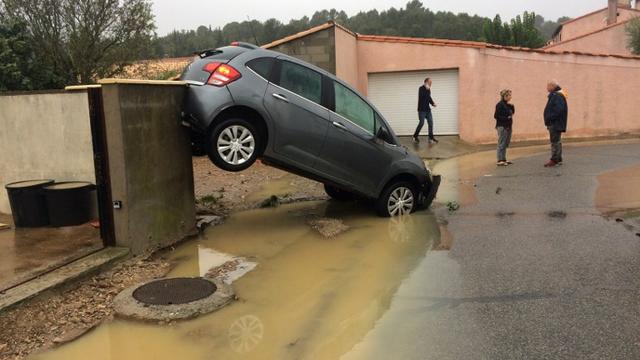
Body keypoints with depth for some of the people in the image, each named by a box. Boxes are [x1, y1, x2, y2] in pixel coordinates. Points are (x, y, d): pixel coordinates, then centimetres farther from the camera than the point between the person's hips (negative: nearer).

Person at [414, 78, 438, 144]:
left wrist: (433, 103, 6)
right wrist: (427, 89, -26)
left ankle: (431, 138, 6)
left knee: (431, 123, 2)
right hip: (422, 110, -7)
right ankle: (415, 136, 11)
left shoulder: (428, 89, 11)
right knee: (421, 123, -6)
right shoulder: (421, 88, -10)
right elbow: (421, 96, -26)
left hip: (428, 109, 7)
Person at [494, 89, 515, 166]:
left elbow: (512, 112, 19)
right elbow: (496, 116, -15)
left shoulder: (507, 104, 13)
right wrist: (506, 118, -17)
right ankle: (500, 161, -4)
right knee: (501, 144, -7)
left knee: (506, 144, 12)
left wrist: (512, 106, 2)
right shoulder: (500, 105, -12)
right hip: (502, 126, -9)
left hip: (508, 126, 9)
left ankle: (503, 159, 19)